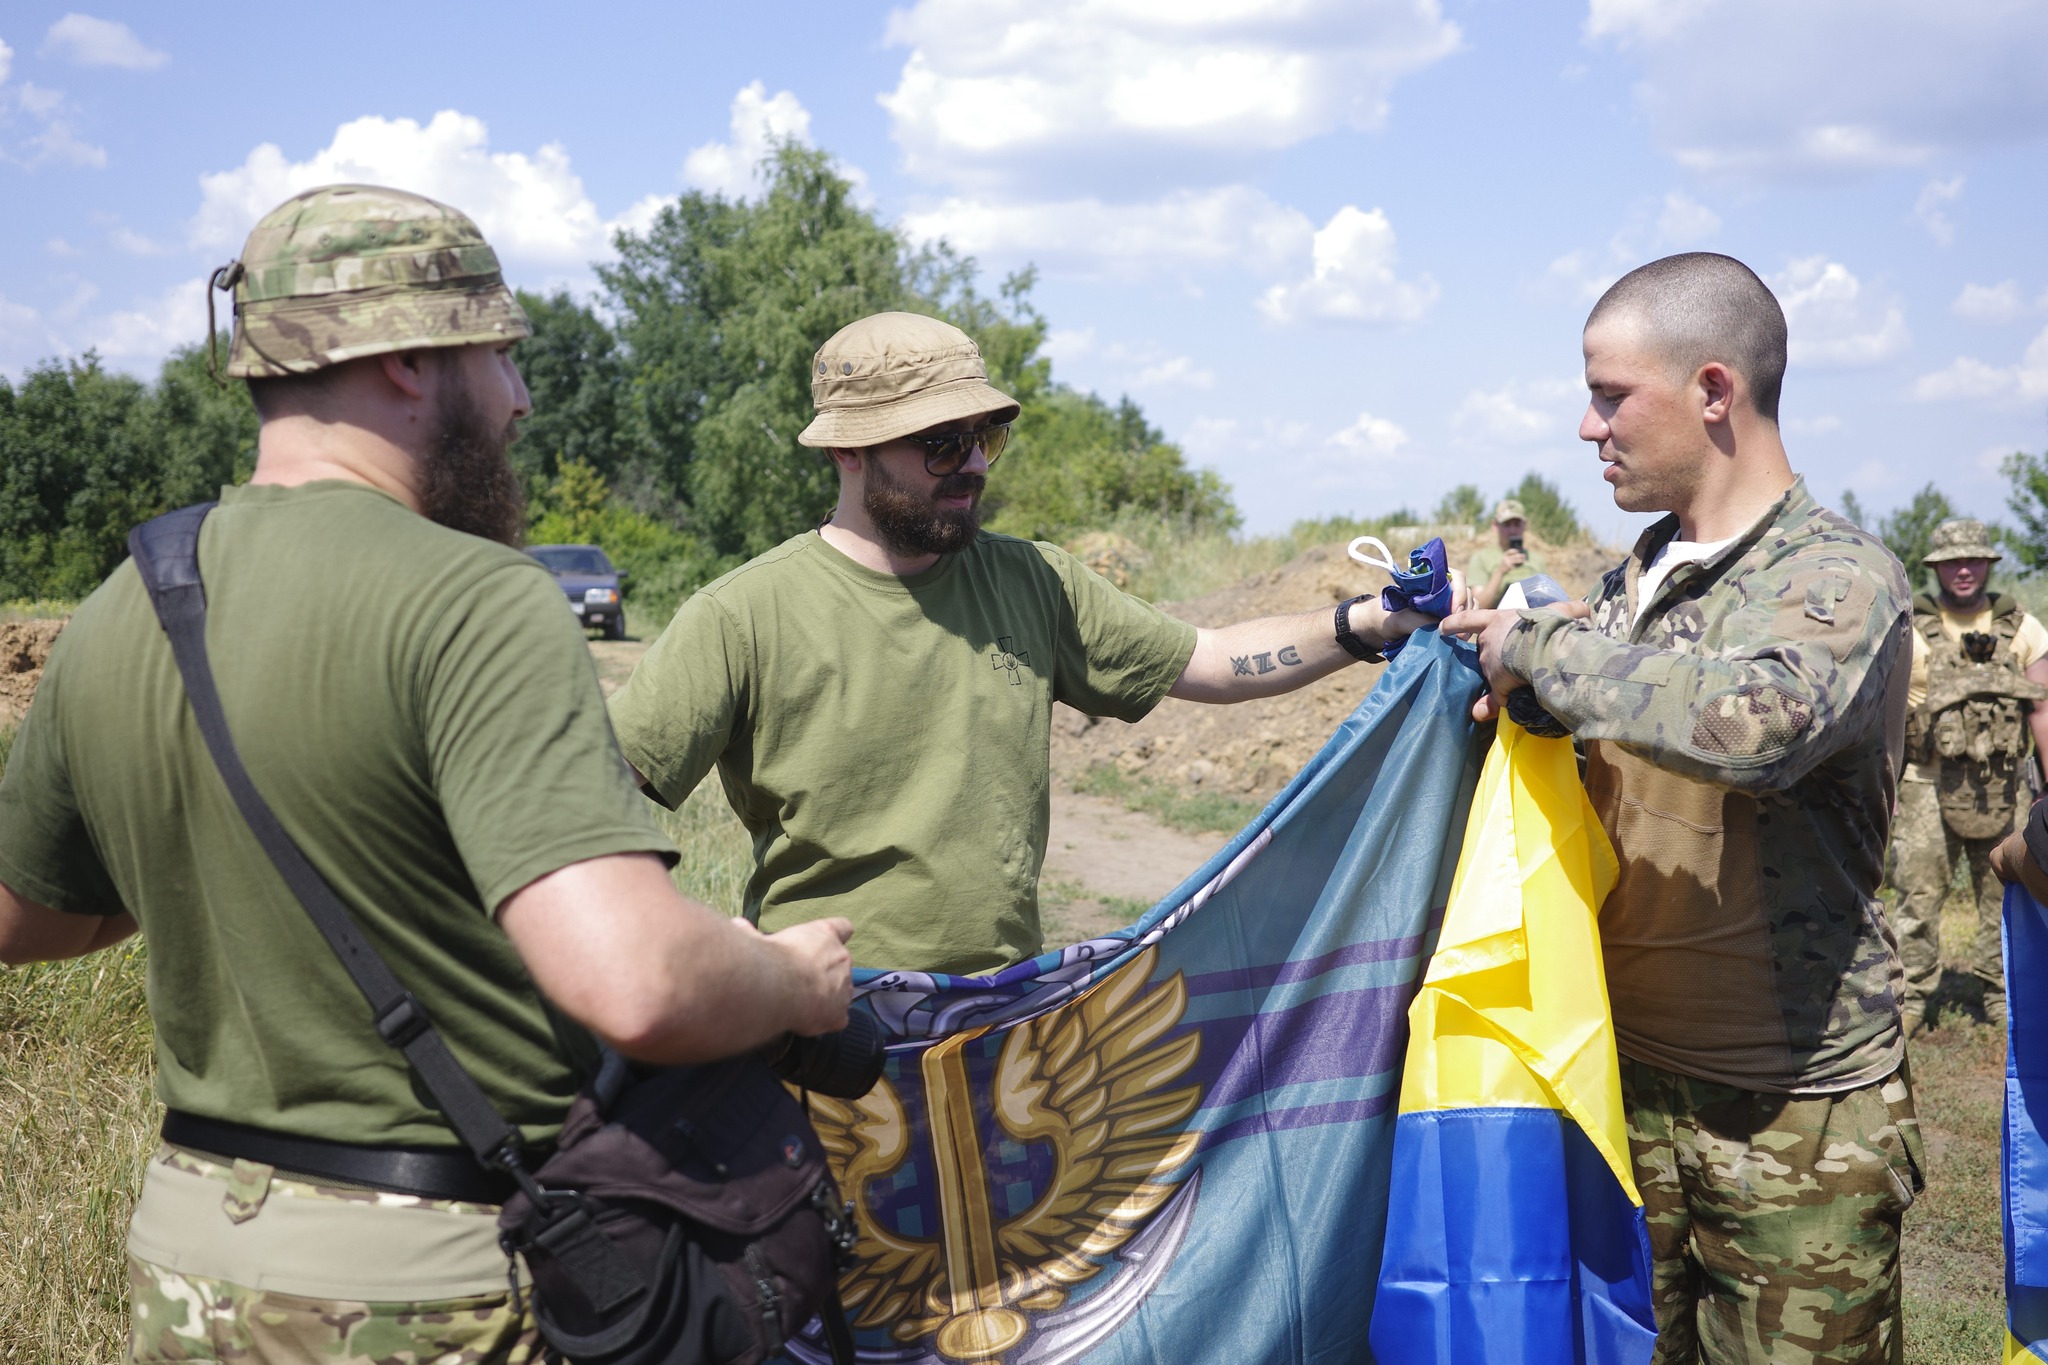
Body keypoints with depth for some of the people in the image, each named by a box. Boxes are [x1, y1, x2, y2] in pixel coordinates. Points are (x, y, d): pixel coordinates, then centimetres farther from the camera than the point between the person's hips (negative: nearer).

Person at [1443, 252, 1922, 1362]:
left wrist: (1538, 646, -22)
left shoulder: (1842, 576, -13)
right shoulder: (1630, 582, 9)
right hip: (1629, 1078, 6)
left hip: (1797, 1119, -6)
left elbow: (1755, 722, -35)